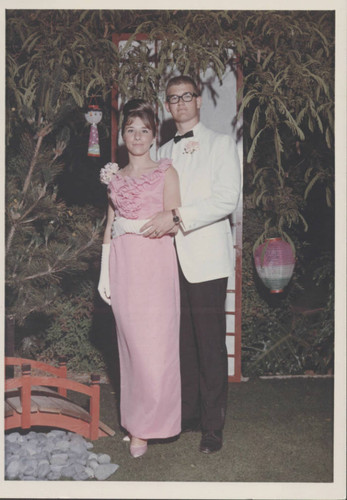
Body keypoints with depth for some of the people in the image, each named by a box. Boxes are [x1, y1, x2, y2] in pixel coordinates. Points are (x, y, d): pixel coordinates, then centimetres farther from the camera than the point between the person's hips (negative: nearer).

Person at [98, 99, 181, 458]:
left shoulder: (165, 172, 4)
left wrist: (131, 225, -5)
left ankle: (144, 426, 9)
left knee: (155, 345, -4)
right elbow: (110, 228, 15)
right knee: (131, 344, 5)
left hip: (156, 267, -3)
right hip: (124, 267, 3)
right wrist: (104, 273, 10)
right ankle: (137, 423, 14)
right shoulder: (114, 176, 15)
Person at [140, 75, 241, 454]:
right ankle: (187, 413, 22)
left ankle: (213, 424, 9)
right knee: (182, 342, 9)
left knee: (210, 345, -2)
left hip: (206, 259, -5)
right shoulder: (164, 152, 19)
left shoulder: (221, 144, 2)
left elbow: (227, 199, -11)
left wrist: (177, 217, -19)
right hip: (171, 258, 5)